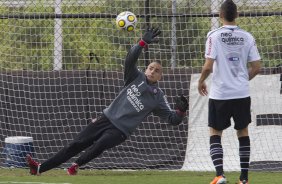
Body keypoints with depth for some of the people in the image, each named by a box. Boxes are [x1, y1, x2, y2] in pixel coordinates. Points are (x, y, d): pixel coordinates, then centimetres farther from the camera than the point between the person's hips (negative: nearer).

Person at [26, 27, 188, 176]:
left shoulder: (158, 98, 2)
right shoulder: (136, 77, 7)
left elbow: (173, 120, -2)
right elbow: (131, 59, -10)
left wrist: (181, 111, -26)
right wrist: (143, 43, -27)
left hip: (120, 131, -3)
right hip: (107, 119, 3)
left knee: (100, 144, -34)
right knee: (76, 145, -4)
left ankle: (76, 165, -17)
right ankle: (40, 168, -1)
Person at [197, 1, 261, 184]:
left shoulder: (214, 36, -10)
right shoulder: (247, 37, 0)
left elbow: (208, 66, -14)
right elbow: (256, 67, 2)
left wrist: (201, 82, 5)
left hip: (220, 94, -3)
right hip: (242, 93, 3)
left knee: (215, 133, 8)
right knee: (243, 132, 15)